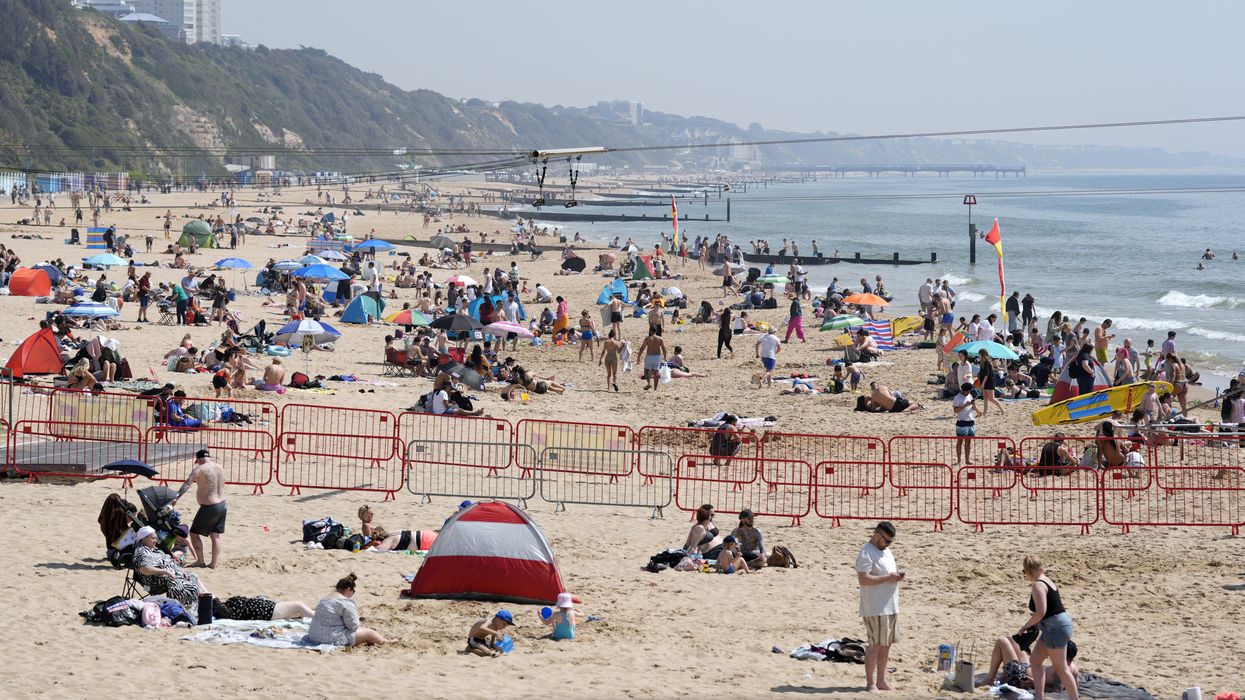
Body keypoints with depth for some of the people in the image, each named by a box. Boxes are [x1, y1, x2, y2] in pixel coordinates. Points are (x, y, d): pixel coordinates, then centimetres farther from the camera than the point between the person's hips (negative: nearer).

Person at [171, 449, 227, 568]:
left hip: (209, 508, -7)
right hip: (222, 505, 7)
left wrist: (176, 497, -31)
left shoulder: (199, 469, -15)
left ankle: (200, 561, 11)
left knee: (194, 533, 9)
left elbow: (187, 484, -25)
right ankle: (214, 563, 16)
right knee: (215, 535, 14)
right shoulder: (220, 468, 6)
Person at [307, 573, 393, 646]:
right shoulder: (346, 602, -16)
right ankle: (385, 642, 33)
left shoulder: (324, 599, 11)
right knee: (369, 633, 10)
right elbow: (353, 626, -11)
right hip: (333, 639, -9)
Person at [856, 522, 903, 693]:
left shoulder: (886, 551, 16)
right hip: (875, 608, -9)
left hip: (891, 607, 9)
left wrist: (897, 574, 4)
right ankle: (870, 683, 0)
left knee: (886, 644, 12)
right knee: (876, 645, -6)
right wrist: (887, 578, -21)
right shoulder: (866, 554, -14)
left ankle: (881, 680, 20)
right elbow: (863, 579, -23)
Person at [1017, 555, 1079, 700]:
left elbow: (1041, 612, -24)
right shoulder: (1046, 581, 16)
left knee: (1060, 667, -1)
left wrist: (1025, 626, -12)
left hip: (1055, 627, -11)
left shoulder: (1037, 586, -15)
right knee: (1035, 660, 12)